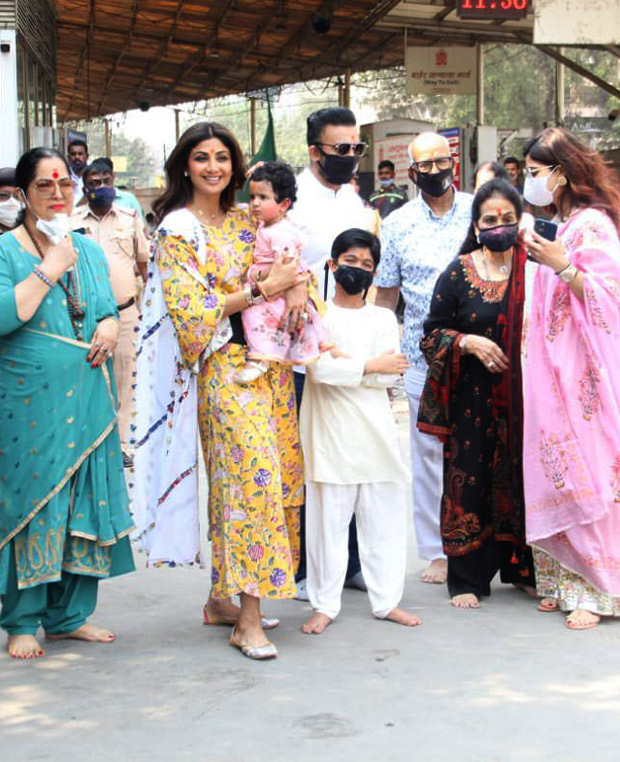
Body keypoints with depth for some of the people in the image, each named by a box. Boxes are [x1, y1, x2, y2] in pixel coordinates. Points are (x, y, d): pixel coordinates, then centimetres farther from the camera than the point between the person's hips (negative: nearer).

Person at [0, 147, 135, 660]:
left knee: (85, 502, 8)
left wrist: (110, 327, -1)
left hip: (89, 400, 6)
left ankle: (69, 615, 20)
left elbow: (108, 307, 21)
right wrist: (49, 270, -16)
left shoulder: (90, 251, 14)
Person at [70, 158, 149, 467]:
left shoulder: (130, 218, 6)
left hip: (125, 311, 1)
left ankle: (121, 443, 17)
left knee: (122, 380, 8)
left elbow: (144, 262, 12)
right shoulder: (71, 222, 2)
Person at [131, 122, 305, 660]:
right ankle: (248, 618, -9)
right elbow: (191, 307, -13)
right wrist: (263, 289, -15)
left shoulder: (243, 223, 14)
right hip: (224, 367, -6)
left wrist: (292, 282, -3)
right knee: (251, 475, -13)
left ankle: (222, 597, 17)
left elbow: (282, 279, 20)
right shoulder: (178, 229, -5)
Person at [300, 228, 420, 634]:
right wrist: (371, 365, -7)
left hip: (376, 430, 3)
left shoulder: (384, 318, 13)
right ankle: (325, 604, 9)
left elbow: (390, 375, -2)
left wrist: (342, 360, -9)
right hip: (331, 430, -3)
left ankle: (387, 600, 14)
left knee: (385, 517, 5)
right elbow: (319, 369, -11)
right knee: (329, 517, 0)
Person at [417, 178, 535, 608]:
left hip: (522, 396, 1)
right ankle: (467, 579, 11)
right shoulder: (458, 274, 2)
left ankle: (520, 568, 22)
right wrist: (468, 342, -13)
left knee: (521, 479, 6)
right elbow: (431, 334, 2)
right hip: (472, 399, -1)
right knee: (470, 482, 1)